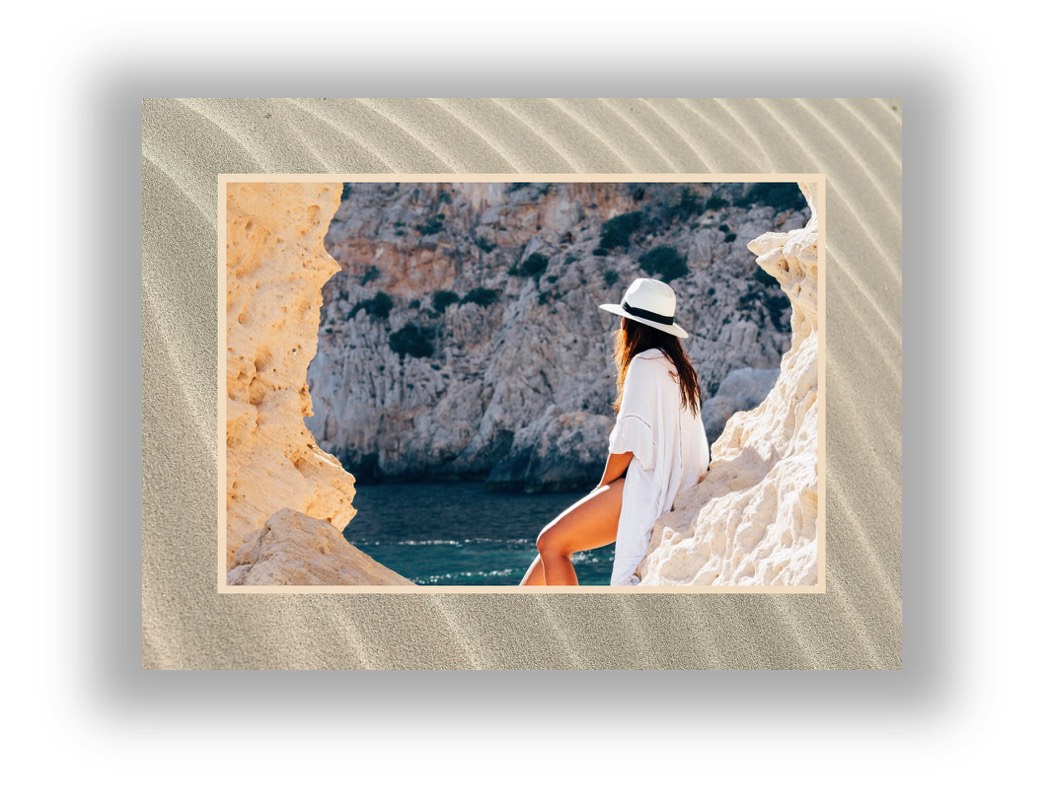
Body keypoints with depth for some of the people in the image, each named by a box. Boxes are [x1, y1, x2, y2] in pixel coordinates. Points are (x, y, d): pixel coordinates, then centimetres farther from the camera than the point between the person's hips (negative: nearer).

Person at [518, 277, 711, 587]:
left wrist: (603, 488, -1)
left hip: (646, 488, -10)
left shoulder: (645, 363, -12)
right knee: (553, 541, 13)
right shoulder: (677, 366, 17)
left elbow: (629, 440, -15)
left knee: (551, 543, -10)